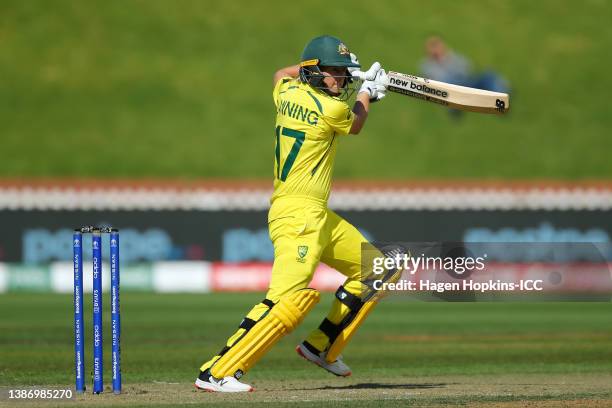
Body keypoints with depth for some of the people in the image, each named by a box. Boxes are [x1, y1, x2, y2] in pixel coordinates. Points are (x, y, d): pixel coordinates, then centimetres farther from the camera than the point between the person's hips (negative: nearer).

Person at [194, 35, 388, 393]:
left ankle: (320, 347, 24)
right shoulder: (333, 110, -14)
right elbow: (356, 125, 11)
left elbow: (281, 75, 34)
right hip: (297, 214, -10)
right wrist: (366, 92, 28)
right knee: (289, 297, -24)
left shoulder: (288, 93, 7)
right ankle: (216, 373, -26)